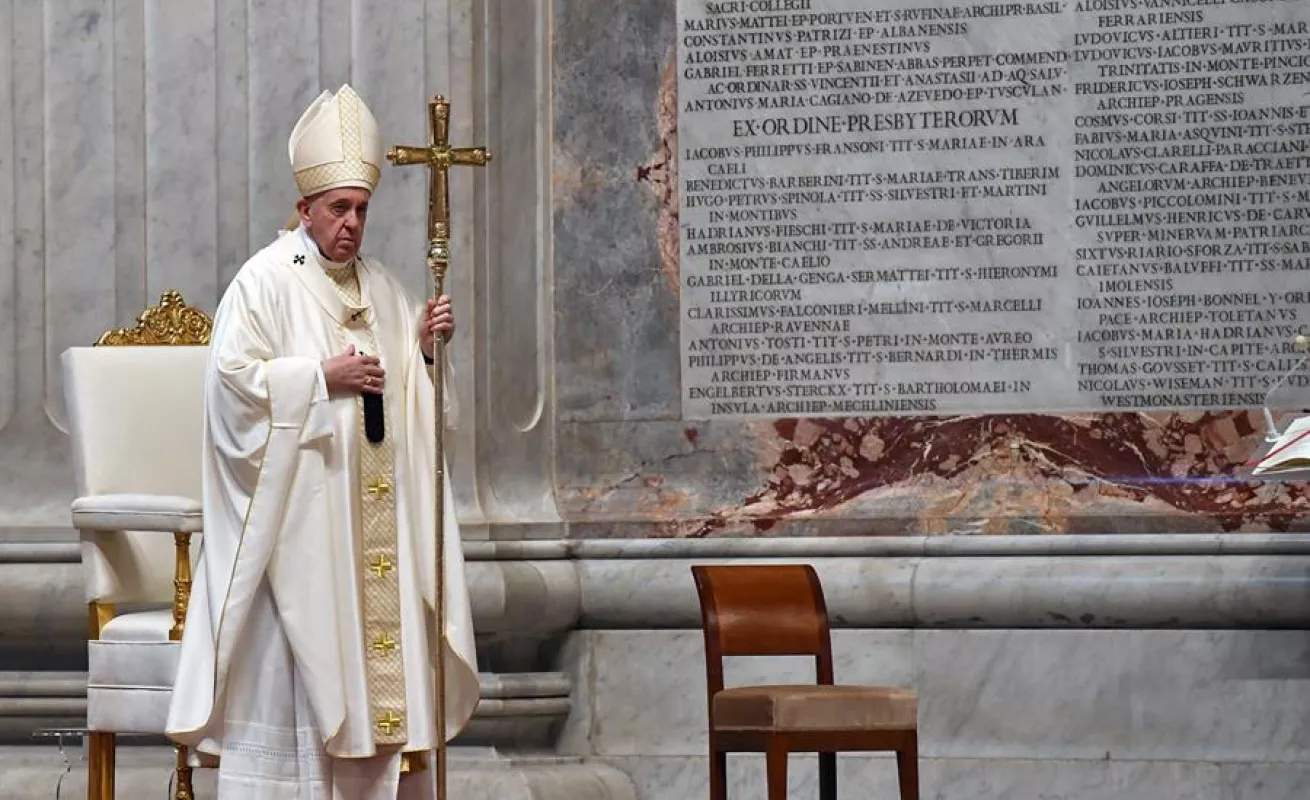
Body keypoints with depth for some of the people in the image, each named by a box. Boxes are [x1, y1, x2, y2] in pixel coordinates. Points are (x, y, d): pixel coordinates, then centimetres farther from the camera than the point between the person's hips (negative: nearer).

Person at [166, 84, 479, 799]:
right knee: (295, 657, -5)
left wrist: (423, 344, -1)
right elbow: (233, 375, -15)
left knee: (375, 632, 5)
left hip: (371, 513, 6)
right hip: (297, 508, -6)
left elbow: (412, 387, 19)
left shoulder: (380, 286, 14)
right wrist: (324, 377, -17)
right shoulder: (265, 280, -6)